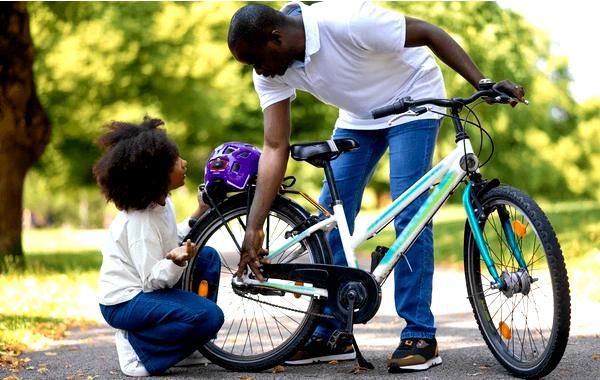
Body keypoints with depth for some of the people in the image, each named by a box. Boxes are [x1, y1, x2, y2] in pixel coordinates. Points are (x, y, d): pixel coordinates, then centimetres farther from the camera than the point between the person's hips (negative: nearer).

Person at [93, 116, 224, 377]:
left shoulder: (161, 202, 3)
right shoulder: (138, 221, -25)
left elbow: (170, 242, 15)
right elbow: (152, 281, -25)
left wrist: (199, 215, 14)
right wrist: (176, 261, -44)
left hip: (147, 286, 10)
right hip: (125, 302, -10)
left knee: (207, 257, 12)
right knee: (209, 317, -23)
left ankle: (182, 343, 12)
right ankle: (137, 348, -9)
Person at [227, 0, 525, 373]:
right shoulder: (272, 72, -16)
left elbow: (429, 33, -25)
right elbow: (275, 148, -16)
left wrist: (482, 84, -32)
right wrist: (253, 229, -21)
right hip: (359, 114, 6)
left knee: (409, 215, -16)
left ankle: (420, 336, -8)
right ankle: (332, 335, 8)